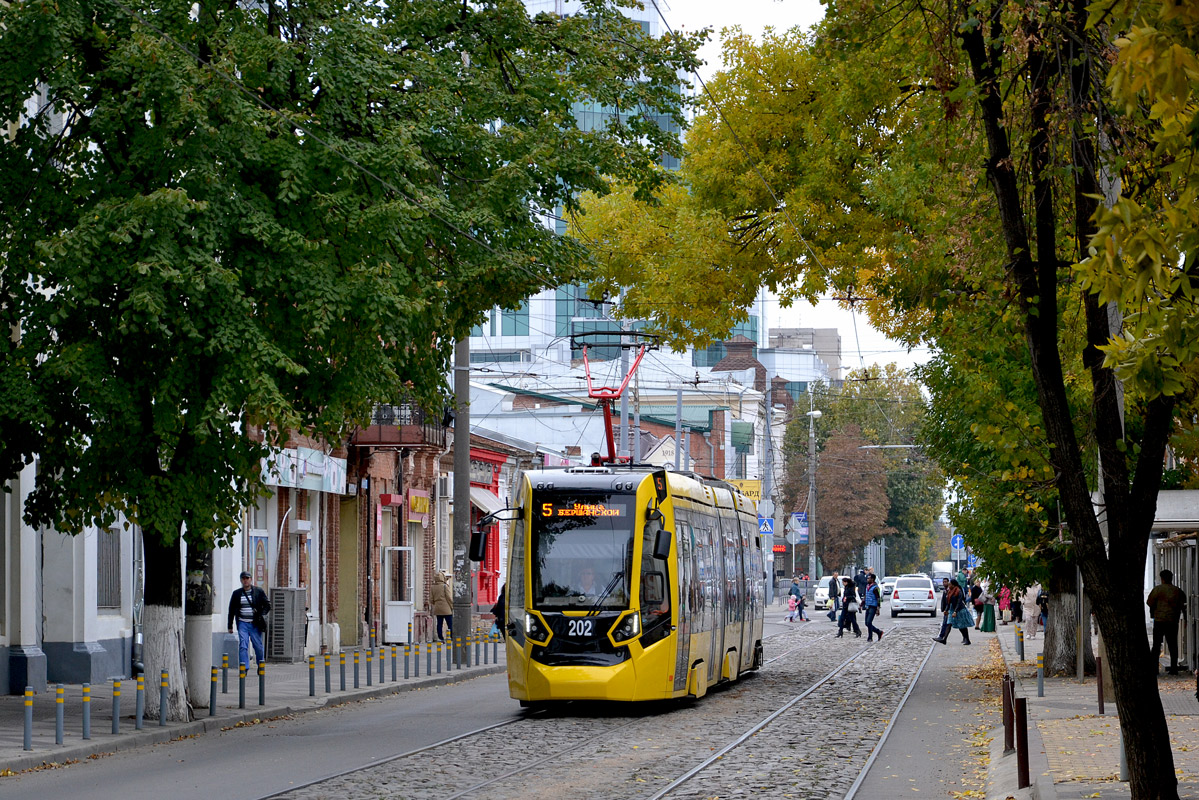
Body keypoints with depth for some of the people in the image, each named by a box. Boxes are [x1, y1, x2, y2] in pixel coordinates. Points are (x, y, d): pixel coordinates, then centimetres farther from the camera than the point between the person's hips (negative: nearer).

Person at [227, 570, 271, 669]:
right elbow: (231, 610, 13)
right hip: (242, 623, 1)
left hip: (255, 624, -1)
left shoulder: (259, 592, 4)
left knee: (258, 646, 5)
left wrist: (261, 615, -8)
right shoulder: (236, 593, 9)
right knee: (243, 646, -11)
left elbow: (267, 605, 8)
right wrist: (230, 626, 11)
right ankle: (244, 668, -13)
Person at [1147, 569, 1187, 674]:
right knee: (1173, 646, 7)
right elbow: (1184, 606, 11)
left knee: (1156, 645, 0)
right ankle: (1174, 669, 5)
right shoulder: (1178, 591, 9)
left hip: (1160, 620, -3)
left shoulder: (1158, 589, -3)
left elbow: (1149, 602, -1)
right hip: (1173, 622, 3)